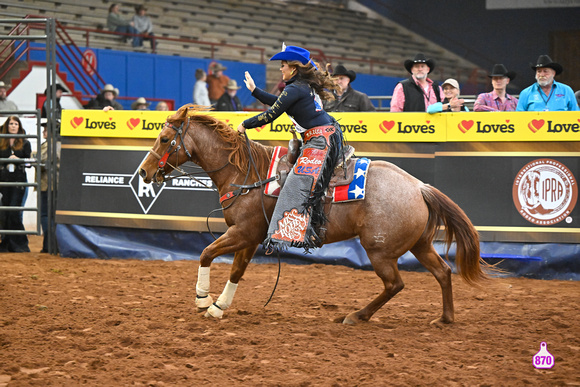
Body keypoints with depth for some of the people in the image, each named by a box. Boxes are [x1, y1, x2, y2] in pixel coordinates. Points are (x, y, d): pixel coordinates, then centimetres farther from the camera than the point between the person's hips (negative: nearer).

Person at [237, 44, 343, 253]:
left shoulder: (295, 89, -12)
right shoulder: (306, 86, 17)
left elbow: (271, 115, -10)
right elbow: (278, 103, 31)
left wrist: (245, 125, 3)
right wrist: (254, 90, 38)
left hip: (320, 139, -10)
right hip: (330, 135, 10)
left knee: (301, 183, -17)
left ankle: (285, 234, -25)